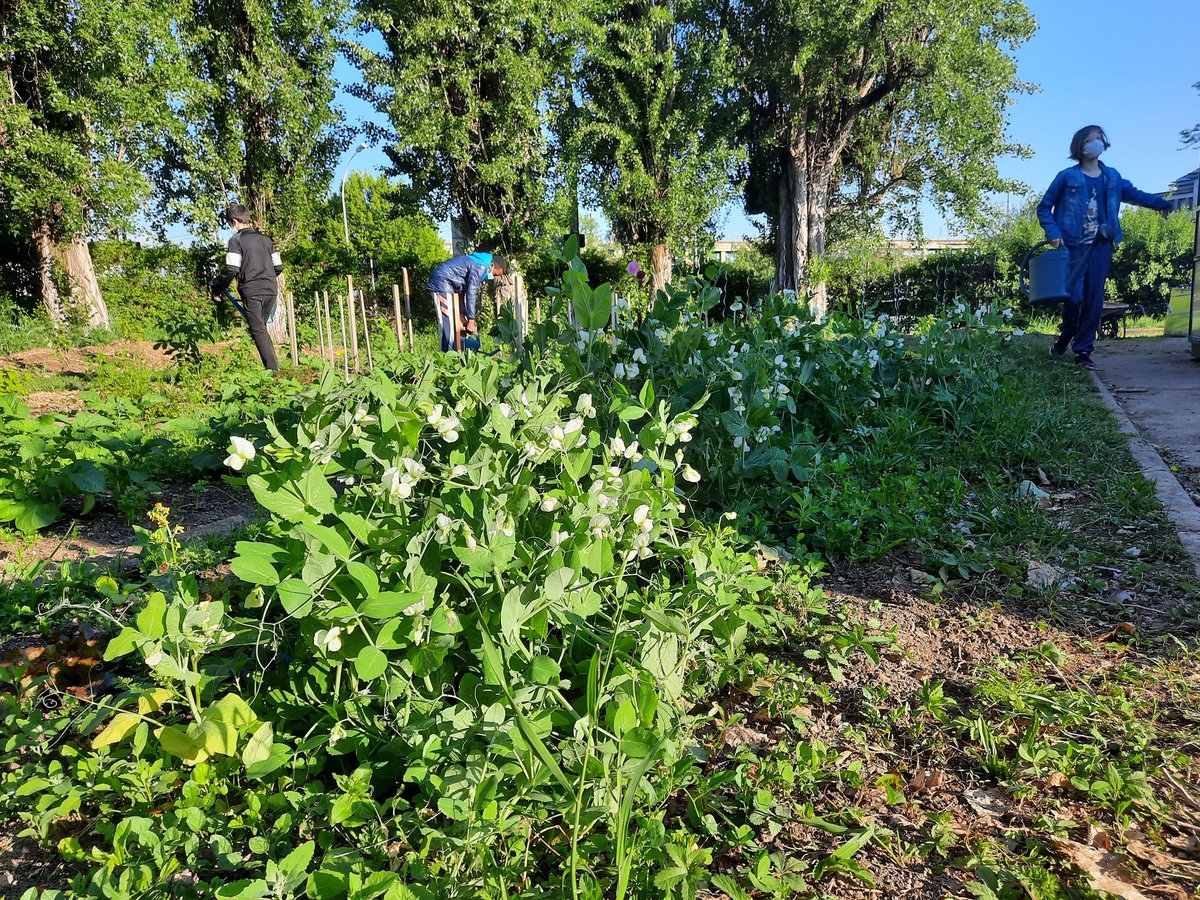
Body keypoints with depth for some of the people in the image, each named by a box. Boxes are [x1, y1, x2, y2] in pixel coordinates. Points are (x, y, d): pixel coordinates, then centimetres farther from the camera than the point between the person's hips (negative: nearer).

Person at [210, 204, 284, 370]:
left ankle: (273, 369, -15)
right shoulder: (265, 238, 15)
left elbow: (231, 270, -10)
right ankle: (273, 365, 11)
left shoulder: (236, 240, -3)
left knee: (258, 331, -5)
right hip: (271, 290, 6)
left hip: (251, 291, -6)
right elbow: (279, 267, 15)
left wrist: (217, 289, 3)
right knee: (262, 327, 17)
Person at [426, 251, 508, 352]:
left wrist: (463, 316, 11)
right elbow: (471, 294, -18)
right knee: (448, 324, -13)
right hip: (442, 282, -11)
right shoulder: (480, 266, -15)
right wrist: (471, 321, -15)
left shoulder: (477, 262, 16)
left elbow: (464, 291, 16)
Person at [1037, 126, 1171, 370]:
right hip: (1073, 247, -4)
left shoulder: (1112, 177, 12)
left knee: (1094, 301, 0)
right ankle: (1064, 337, 17)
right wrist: (1053, 233, -10)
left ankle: (1083, 351, 9)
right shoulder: (1067, 177, -1)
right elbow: (1044, 208, 2)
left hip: (1101, 247, 4)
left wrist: (1162, 204, 25)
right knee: (1074, 297, -12)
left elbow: (1133, 193, 29)